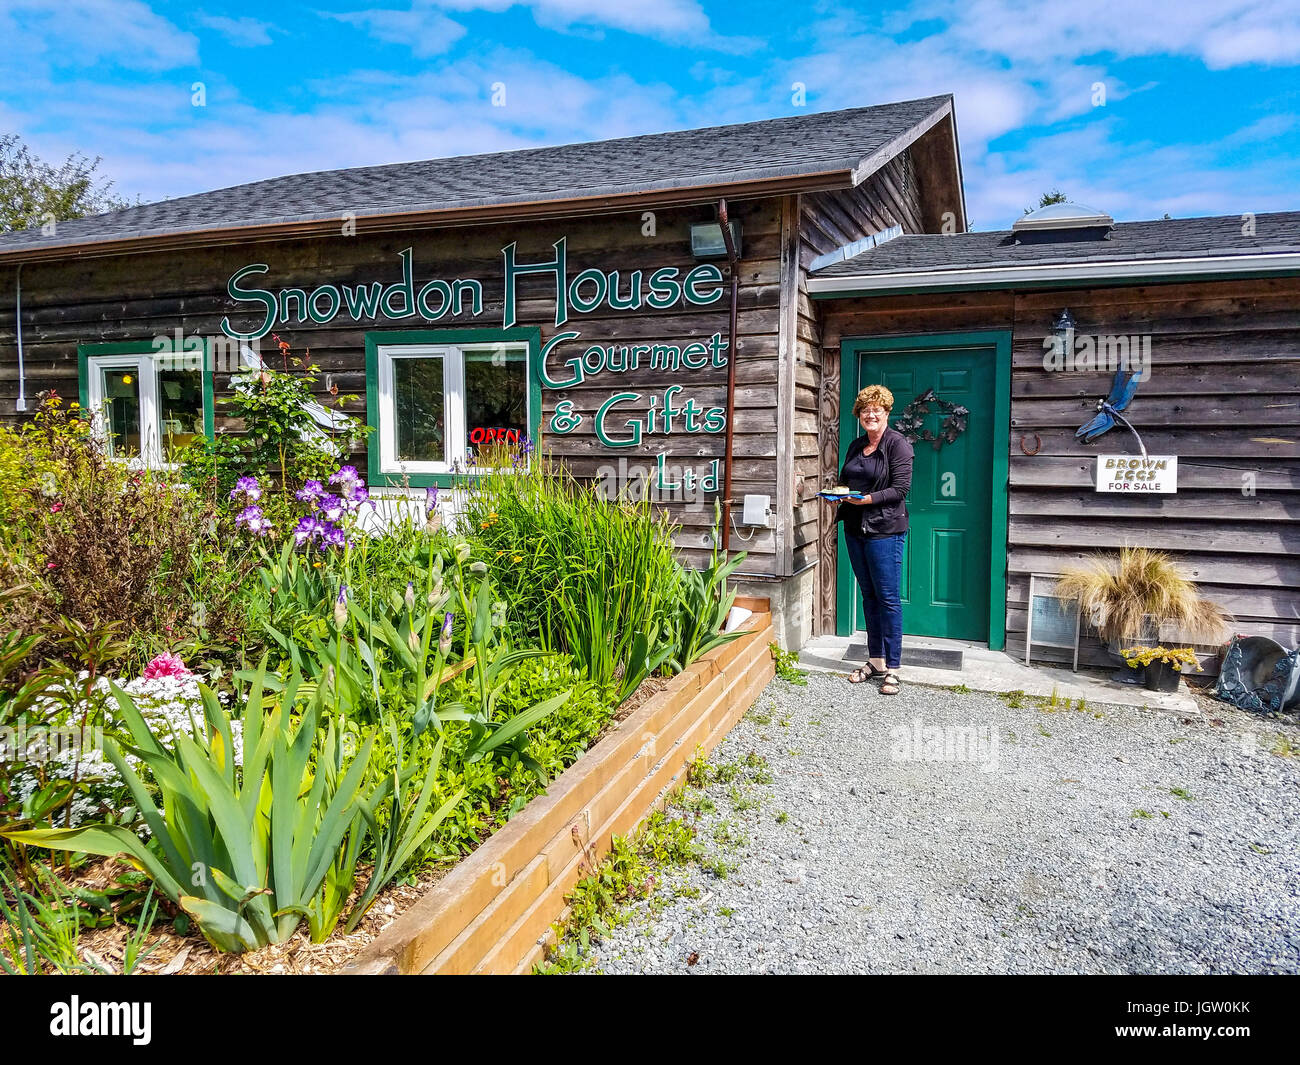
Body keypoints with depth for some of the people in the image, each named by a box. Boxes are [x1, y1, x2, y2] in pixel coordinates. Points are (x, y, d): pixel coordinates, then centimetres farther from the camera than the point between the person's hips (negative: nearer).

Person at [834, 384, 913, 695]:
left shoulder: (898, 443, -6)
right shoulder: (856, 446, 15)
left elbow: (900, 488, -13)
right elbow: (844, 481, 22)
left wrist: (868, 499, -23)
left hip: (885, 530, -7)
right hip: (855, 530, 7)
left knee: (887, 598, -3)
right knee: (868, 596, 12)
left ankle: (892, 669, 4)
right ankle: (875, 661, 22)